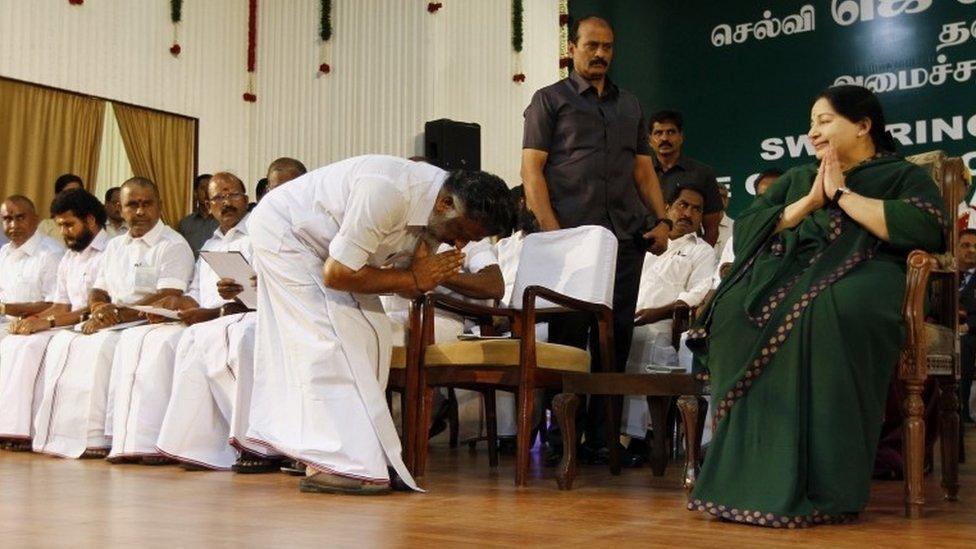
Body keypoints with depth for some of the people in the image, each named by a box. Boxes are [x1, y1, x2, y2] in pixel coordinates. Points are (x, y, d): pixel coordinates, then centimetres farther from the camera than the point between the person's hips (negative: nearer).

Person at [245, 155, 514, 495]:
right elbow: (336, 274, -31)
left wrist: (431, 274, -26)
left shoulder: (443, 216, -10)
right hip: (281, 233, -9)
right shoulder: (388, 195, -37)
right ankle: (328, 465, -16)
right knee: (325, 340, -17)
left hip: (321, 246, 9)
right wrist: (412, 278, -26)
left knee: (371, 336, 1)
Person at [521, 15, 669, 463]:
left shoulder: (630, 105, 20)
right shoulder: (550, 100, 6)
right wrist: (552, 233, -12)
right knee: (568, 337, -2)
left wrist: (662, 219, 3)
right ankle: (561, 438, 6)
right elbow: (532, 171, -2)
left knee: (616, 338, 5)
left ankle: (602, 435, 13)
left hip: (626, 240, 5)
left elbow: (644, 169, 19)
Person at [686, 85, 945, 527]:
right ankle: (750, 474, -32)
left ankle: (821, 485, -35)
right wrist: (809, 203, 3)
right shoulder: (797, 179, 31)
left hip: (861, 274, -4)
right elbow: (745, 230, 16)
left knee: (825, 312, -41)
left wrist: (843, 195, 0)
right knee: (736, 308, -32)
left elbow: (926, 228, -6)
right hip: (788, 274, 4)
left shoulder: (903, 175, 17)